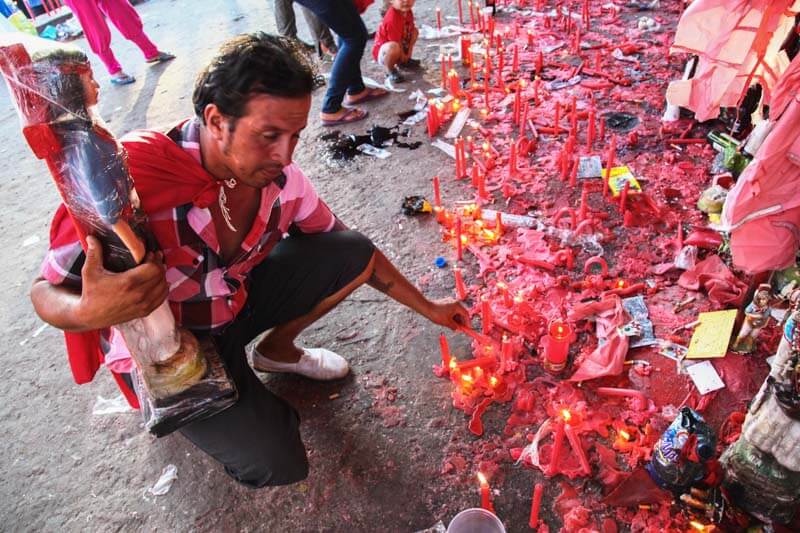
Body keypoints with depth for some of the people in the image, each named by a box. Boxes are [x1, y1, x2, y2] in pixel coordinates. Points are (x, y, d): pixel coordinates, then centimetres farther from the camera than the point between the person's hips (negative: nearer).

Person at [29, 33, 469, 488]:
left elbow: (347, 250, -2)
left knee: (354, 254, -10)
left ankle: (277, 348, 13)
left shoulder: (280, 176, -17)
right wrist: (88, 312, -45)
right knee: (277, 464, -17)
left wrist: (428, 308, 2)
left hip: (238, 301, 5)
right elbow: (47, 291, -20)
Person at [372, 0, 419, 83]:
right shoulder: (392, 19, -33)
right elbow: (396, 42, -27)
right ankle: (390, 70, -10)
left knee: (415, 31, 14)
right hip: (382, 51, -9)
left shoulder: (408, 11, -5)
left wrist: (409, 53, -6)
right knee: (393, 47, -43)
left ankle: (404, 60, 24)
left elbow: (411, 31, 0)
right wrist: (403, 56, -14)